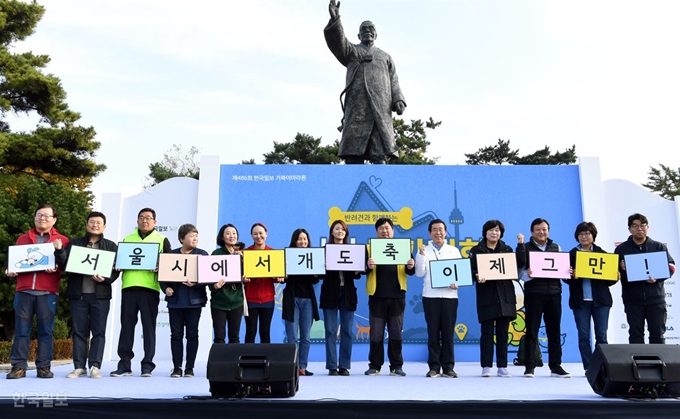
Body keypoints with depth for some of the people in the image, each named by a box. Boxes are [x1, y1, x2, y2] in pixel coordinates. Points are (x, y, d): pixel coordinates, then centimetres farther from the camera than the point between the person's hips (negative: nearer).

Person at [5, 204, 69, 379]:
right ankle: (19, 366, 5)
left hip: (47, 292, -2)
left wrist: (55, 269, -16)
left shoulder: (62, 240, 11)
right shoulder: (23, 238, 20)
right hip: (24, 291, 2)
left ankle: (44, 367, 4)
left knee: (45, 330, 0)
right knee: (21, 330, 1)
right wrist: (10, 270, -3)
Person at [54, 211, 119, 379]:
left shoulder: (111, 246, 10)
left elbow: (116, 270, 3)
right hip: (78, 294, 1)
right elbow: (64, 263, 3)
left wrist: (105, 278, -16)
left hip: (100, 295, -1)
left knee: (98, 331, -1)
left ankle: (95, 366, 2)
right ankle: (79, 367, 9)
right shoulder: (74, 243, 13)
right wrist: (59, 250, -14)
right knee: (79, 331, 4)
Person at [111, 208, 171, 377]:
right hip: (129, 286, 3)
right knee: (126, 325, 3)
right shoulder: (127, 239, 19)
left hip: (150, 287, -3)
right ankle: (124, 364, 8)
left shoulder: (162, 240, 10)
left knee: (149, 327, -1)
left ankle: (147, 365, 3)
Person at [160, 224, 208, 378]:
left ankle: (190, 367, 12)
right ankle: (177, 367, 11)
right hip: (175, 300, 1)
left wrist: (195, 283, -21)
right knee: (176, 334, 4)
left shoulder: (202, 254, 2)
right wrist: (166, 288, -8)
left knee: (192, 334, 4)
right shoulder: (171, 254, 6)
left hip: (194, 300, -1)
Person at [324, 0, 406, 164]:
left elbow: (393, 81, 20)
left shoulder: (385, 56, 31)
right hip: (357, 104, -2)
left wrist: (398, 100, 0)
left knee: (380, 154, -11)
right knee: (353, 152, -13)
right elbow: (337, 42, 3)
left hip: (381, 107, 2)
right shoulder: (351, 50, 24)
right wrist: (335, 20, -16)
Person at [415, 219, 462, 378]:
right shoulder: (424, 250, 7)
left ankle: (448, 367, 8)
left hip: (450, 295, 1)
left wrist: (457, 283, -12)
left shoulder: (454, 251, 11)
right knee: (433, 332, 1)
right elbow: (420, 273, 0)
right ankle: (434, 366, 7)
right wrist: (421, 255, -11)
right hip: (430, 296, -1)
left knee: (448, 332, 2)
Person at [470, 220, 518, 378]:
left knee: (503, 333, 5)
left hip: (505, 295, 3)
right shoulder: (476, 250, 5)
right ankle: (486, 366, 3)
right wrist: (477, 277, -24)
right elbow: (471, 270, -2)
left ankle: (502, 367, 10)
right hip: (486, 296, -2)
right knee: (487, 332, -2)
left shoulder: (507, 249, 14)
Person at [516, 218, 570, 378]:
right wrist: (527, 275, -25)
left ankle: (555, 365, 14)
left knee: (554, 330, 7)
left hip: (554, 293, 3)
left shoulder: (556, 247, 15)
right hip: (534, 294, -3)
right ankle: (529, 366, 2)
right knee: (532, 330, -1)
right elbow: (519, 268, -7)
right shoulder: (526, 247, 4)